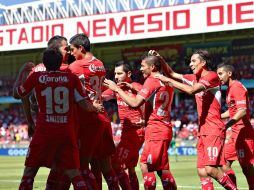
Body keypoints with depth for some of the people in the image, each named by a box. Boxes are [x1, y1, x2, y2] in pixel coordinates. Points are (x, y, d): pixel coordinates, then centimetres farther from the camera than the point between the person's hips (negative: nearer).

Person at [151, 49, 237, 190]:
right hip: (202, 130, 9)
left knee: (210, 169, -19)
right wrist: (160, 59, 9)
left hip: (214, 129, -9)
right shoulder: (195, 78, 17)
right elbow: (172, 74, 23)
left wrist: (168, 81, -15)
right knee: (202, 171, 2)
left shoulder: (211, 76, -8)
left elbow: (191, 90, -21)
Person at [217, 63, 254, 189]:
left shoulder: (237, 87, -13)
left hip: (243, 132, -10)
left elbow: (242, 111, -22)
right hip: (236, 133, 10)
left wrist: (226, 126, -25)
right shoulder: (230, 89, 16)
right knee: (225, 162, 10)